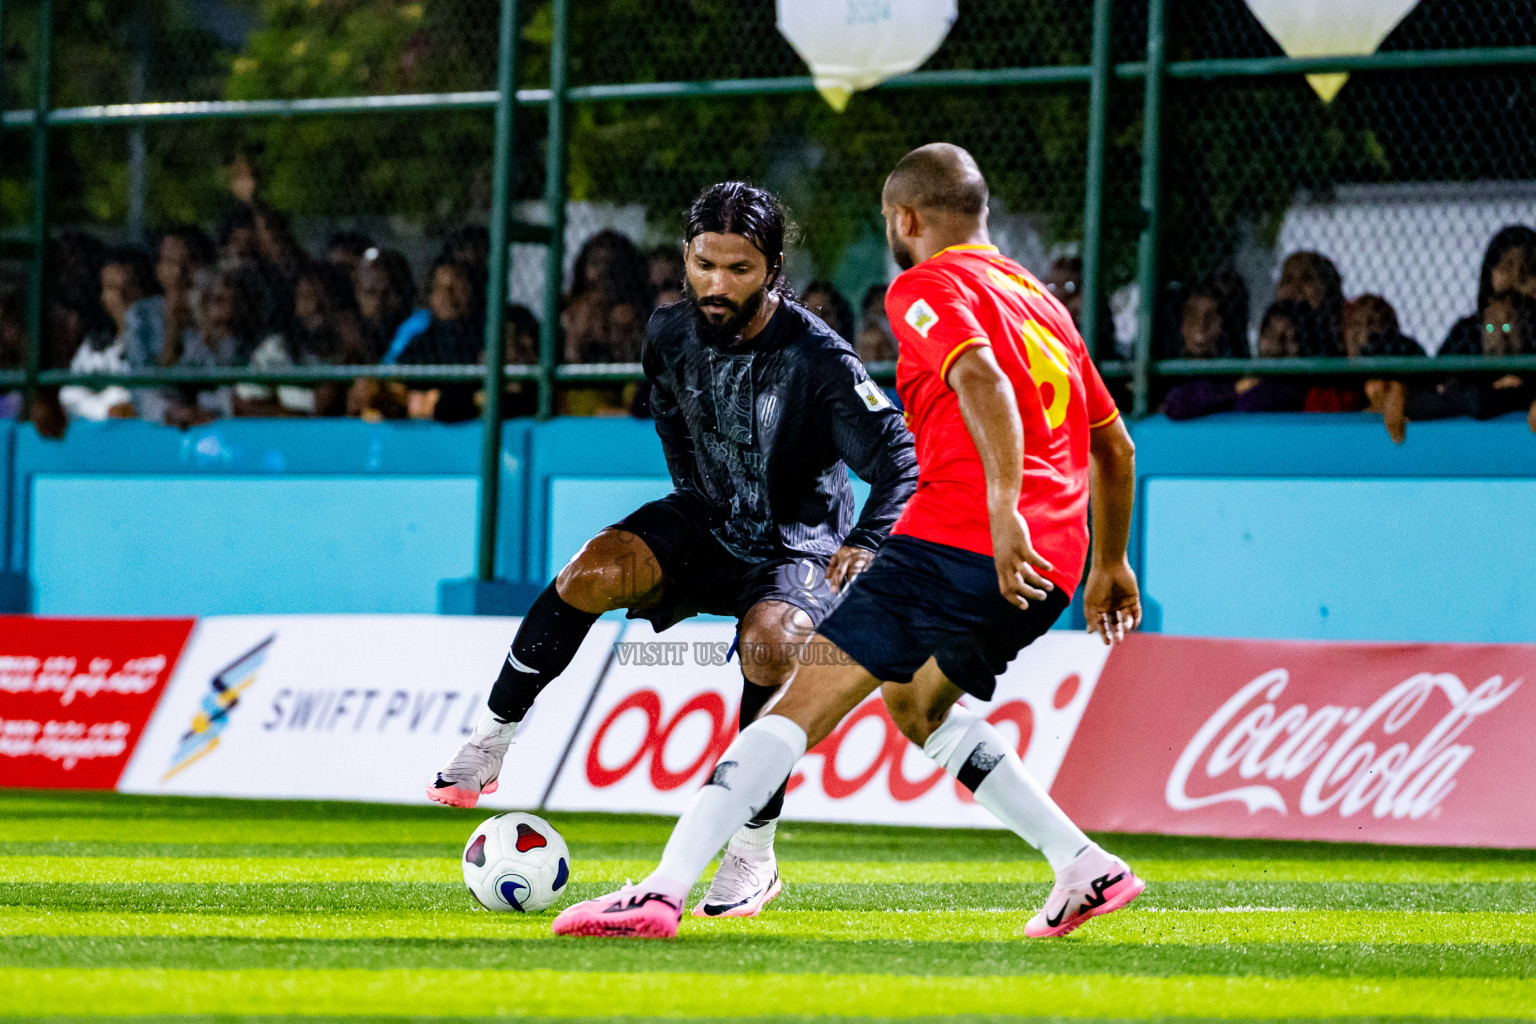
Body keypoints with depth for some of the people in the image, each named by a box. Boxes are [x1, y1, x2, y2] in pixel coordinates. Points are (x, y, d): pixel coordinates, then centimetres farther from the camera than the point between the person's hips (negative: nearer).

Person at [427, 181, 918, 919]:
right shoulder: (672, 335, -8)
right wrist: (696, 500, 13)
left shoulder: (817, 359, -25)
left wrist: (867, 542, -44)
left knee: (769, 639, -34)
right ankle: (490, 740, -11)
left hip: (799, 548, -4)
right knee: (591, 573, -23)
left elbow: (899, 459, -27)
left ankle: (753, 857, -23)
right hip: (707, 521, 4)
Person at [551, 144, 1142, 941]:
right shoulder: (1038, 298, 25)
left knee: (806, 698, -10)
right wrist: (1110, 563, 39)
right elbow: (1114, 444, 29)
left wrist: (1003, 506, -31)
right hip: (1051, 562, 8)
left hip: (957, 539, -8)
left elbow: (982, 377, -20)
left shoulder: (926, 287, 1)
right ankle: (1085, 868, 21)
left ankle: (663, 892, -20)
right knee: (914, 700, 30)